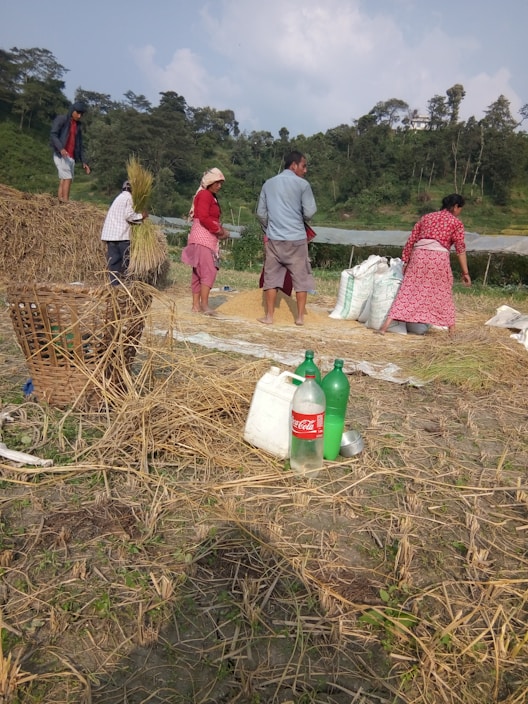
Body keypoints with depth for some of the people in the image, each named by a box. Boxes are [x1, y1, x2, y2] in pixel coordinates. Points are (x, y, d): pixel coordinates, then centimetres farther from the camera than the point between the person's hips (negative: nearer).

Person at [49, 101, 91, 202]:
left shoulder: (78, 126, 20)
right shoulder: (61, 119, 2)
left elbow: (80, 145, 21)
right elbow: (53, 135, -8)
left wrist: (83, 162, 12)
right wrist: (61, 148, -26)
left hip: (71, 158, 6)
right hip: (60, 155, -6)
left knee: (63, 181, 0)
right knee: (68, 178, -18)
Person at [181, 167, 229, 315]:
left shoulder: (211, 197, 23)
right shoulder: (204, 195, -8)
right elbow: (203, 218, -19)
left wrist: (221, 230, 8)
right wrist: (219, 231, -12)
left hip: (207, 238, 10)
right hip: (203, 237, -10)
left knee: (199, 272, 8)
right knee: (209, 271, -15)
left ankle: (196, 305, 11)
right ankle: (204, 304, -16)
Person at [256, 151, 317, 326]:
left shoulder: (268, 184, 10)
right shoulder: (302, 184, -3)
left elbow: (261, 213, 11)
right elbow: (309, 213, -7)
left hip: (274, 239, 3)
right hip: (296, 238, -3)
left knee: (272, 277, 8)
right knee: (301, 278, 6)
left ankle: (269, 316, 9)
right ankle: (300, 317, 8)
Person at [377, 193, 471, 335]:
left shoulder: (426, 217, 21)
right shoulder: (456, 222, 10)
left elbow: (411, 241, 14)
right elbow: (460, 249, 4)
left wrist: (406, 262, 17)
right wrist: (465, 273, 5)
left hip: (418, 255, 3)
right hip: (438, 257, -3)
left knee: (409, 290, 1)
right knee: (443, 292, 12)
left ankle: (386, 324, -7)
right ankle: (450, 326, 18)